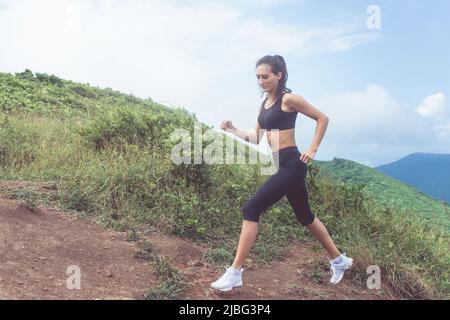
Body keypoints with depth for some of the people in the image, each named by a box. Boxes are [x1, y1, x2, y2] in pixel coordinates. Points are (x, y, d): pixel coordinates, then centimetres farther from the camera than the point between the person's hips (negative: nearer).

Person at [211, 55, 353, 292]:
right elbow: (257, 139, 14)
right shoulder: (264, 103, 15)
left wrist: (313, 149, -8)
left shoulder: (288, 99, -9)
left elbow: (322, 119, -3)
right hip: (281, 166, 9)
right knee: (305, 216, 19)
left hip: (291, 164, -9)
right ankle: (339, 260, 37)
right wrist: (233, 130, 1)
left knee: (251, 210, -14)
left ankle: (235, 273, -7)